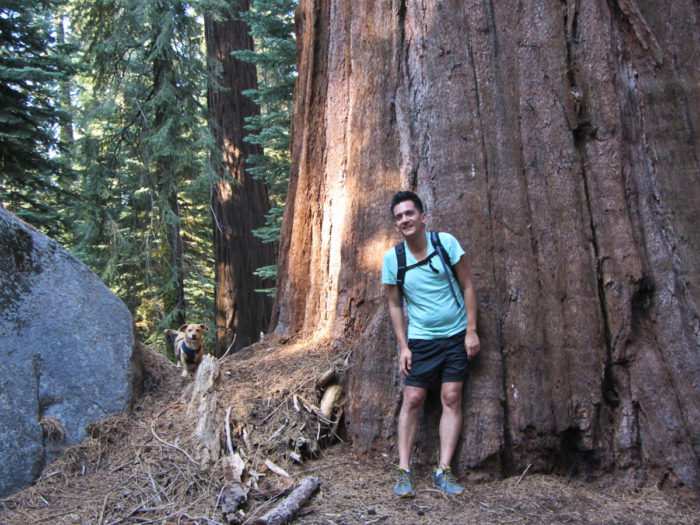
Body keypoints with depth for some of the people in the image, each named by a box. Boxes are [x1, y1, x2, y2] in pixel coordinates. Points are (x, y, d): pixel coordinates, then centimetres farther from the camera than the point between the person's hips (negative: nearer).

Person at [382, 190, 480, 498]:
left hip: (455, 335, 0)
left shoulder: (446, 242, -8)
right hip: (420, 339, 0)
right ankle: (404, 470, 7)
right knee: (412, 400, -2)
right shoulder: (392, 258, -6)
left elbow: (468, 286, -2)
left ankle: (443, 471, 7)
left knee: (452, 398, -1)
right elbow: (394, 305, 3)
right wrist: (403, 346, -3)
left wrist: (471, 331, -6)